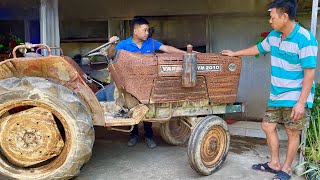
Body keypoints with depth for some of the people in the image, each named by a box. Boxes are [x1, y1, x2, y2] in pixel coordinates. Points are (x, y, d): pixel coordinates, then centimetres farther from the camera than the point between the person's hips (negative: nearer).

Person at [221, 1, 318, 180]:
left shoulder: (305, 39, -19)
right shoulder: (274, 35, 3)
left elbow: (310, 73, -21)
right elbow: (259, 48, 22)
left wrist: (301, 102, -24)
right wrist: (235, 53, 28)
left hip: (296, 97, -7)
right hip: (276, 95, 8)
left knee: (293, 133, 5)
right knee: (268, 126, 12)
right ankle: (274, 164, 28)